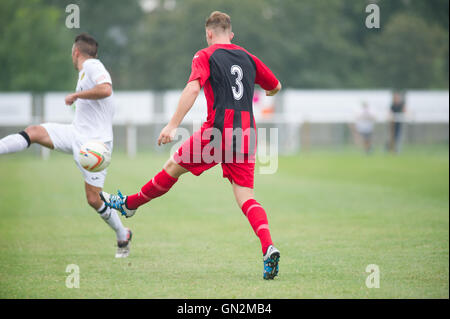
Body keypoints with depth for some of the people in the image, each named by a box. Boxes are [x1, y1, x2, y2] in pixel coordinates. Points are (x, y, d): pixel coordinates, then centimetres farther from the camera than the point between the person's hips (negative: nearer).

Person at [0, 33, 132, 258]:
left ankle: (123, 236, 17)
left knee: (94, 199, -4)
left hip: (94, 143, -8)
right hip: (75, 134, 8)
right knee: (34, 132, -13)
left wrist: (76, 95, -20)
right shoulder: (85, 71, 18)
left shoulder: (92, 66, -10)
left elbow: (105, 89, -31)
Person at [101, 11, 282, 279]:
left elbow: (193, 88, -14)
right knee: (245, 197, -1)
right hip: (246, 135, 4)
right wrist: (266, 92, 54)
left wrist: (173, 125, -18)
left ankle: (129, 204, 32)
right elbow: (276, 86, 29)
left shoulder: (206, 56, 2)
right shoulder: (248, 58, 17)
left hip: (219, 129, -4)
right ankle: (268, 247, -22)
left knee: (174, 167, 14)